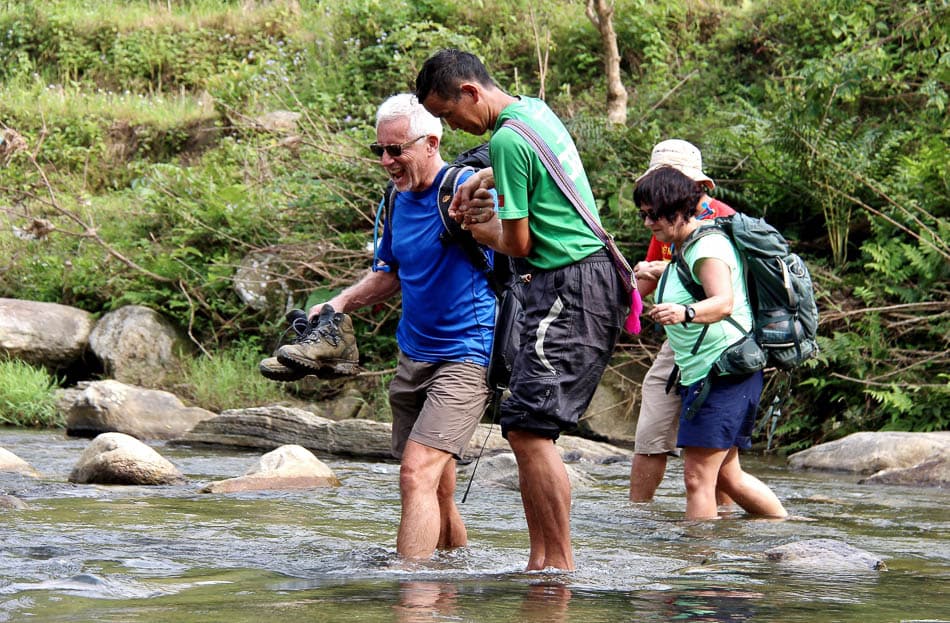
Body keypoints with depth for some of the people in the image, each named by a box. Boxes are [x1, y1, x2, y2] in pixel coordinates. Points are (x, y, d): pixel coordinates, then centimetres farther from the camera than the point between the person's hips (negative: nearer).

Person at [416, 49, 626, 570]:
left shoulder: (508, 138, -15)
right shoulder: (534, 108, 15)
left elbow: (519, 244, -11)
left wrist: (486, 232, 11)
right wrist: (477, 183, 25)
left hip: (571, 288, -10)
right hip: (591, 280, 10)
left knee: (529, 428, -15)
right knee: (527, 429, 9)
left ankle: (561, 565, -16)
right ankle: (540, 562, 9)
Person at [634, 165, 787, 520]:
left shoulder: (708, 246, -15)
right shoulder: (681, 249, 17)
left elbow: (724, 303, -33)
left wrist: (684, 313, -49)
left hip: (723, 372, -11)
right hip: (698, 374, 11)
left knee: (698, 477, -15)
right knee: (726, 476, 17)